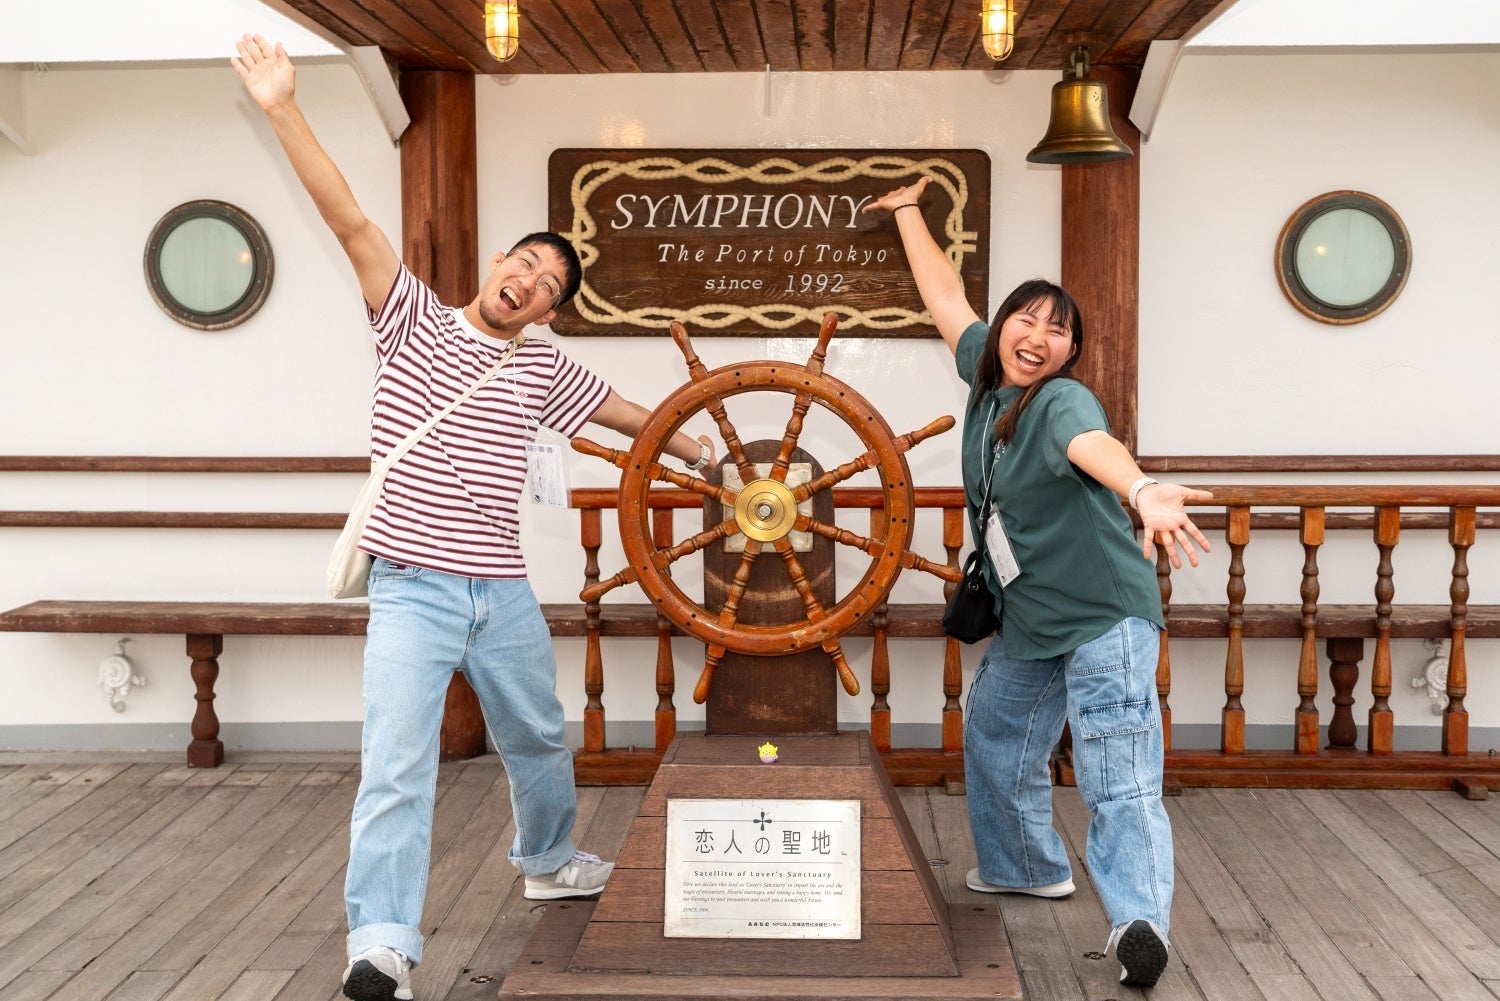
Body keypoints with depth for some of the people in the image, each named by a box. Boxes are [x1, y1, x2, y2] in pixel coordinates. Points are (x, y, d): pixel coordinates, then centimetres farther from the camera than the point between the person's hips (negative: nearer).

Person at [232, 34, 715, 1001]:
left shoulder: (541, 369, 10)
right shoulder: (414, 320, 0)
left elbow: (621, 409, 27)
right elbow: (349, 220, -10)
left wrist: (691, 447, 39)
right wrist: (285, 110, -19)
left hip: (504, 595, 5)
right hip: (413, 592, -5)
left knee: (539, 741, 22)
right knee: (397, 764, -16)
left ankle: (550, 859, 48)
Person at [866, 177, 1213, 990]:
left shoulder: (1062, 401, -19)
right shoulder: (987, 380, 3)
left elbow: (1093, 445, -43)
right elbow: (948, 299, 16)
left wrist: (1144, 490, -65)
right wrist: (909, 211, 26)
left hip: (1103, 615, -8)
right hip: (1026, 621, 8)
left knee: (1117, 776, -9)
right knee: (992, 742, 17)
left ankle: (1139, 921, -6)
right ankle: (1027, 868, 33)